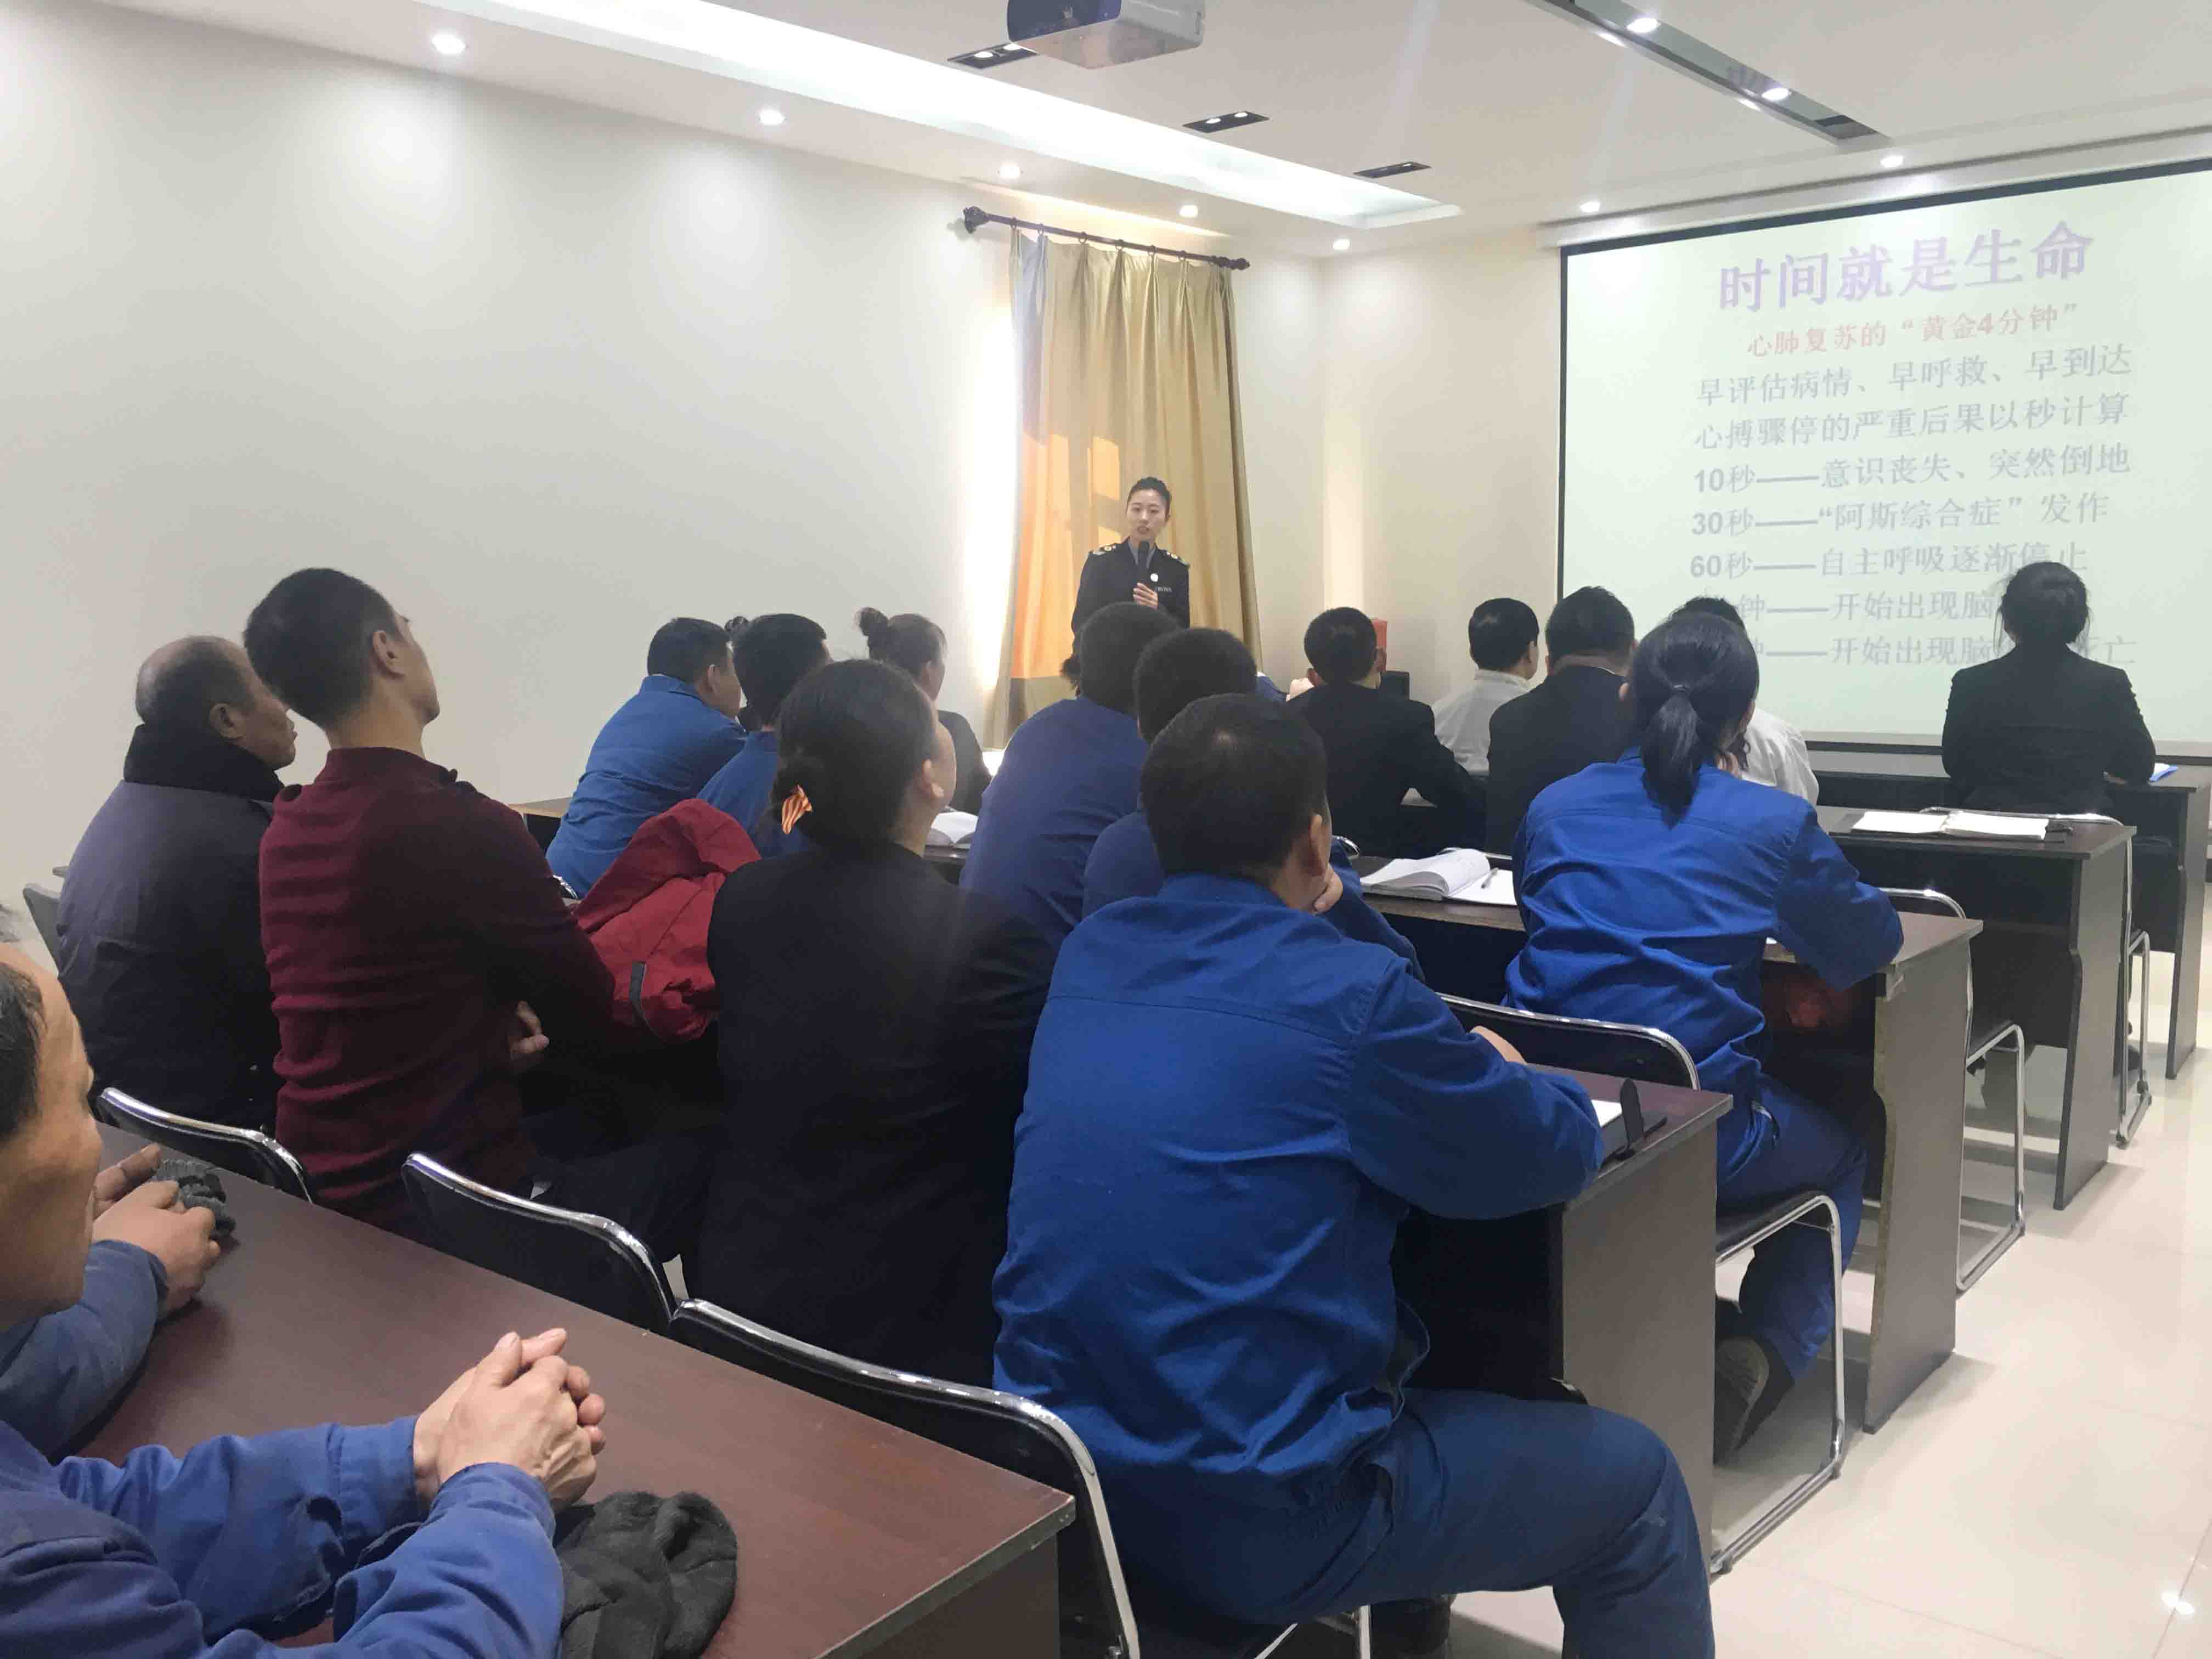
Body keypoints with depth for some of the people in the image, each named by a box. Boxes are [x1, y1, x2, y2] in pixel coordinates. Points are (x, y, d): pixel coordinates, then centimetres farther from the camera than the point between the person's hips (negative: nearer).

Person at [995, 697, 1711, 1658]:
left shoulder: (1087, 956, 2)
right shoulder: (1350, 994, -17)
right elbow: (1557, 1155, -2)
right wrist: (1500, 1075, 18)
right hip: (1256, 1520, -7)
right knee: (1637, 1485, 14)